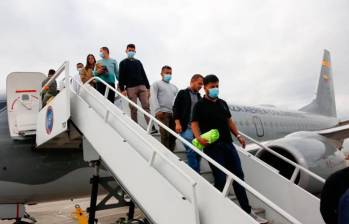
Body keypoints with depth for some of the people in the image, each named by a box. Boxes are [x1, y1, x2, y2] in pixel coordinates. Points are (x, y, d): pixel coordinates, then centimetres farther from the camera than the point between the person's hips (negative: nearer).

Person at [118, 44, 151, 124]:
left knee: (146, 107, -10)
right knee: (133, 109, -5)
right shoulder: (123, 63, 12)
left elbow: (144, 75, 20)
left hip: (142, 86, 3)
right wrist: (122, 89, -10)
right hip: (130, 88, -2)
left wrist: (148, 88, 11)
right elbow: (121, 77, 3)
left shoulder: (138, 62, 23)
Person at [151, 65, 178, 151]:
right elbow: (153, 97, -1)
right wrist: (158, 110, -14)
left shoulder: (174, 87, 28)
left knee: (173, 135, 1)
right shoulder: (156, 84, 13)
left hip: (174, 113, 5)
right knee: (165, 135, -12)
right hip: (163, 112, -5)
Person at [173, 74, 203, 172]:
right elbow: (175, 108, -4)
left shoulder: (199, 96, 17)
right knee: (191, 151, -10)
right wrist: (178, 123, -13)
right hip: (186, 128, -5)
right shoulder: (182, 93, 2)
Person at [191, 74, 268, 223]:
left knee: (238, 176, 6)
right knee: (220, 179, -3)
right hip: (212, 147, -6)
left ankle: (247, 211, 16)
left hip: (228, 144, 6)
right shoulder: (200, 105, -1)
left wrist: (238, 135, 10)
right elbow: (194, 123, -8)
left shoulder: (223, 103, 17)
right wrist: (198, 138, -26)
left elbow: (229, 121, 21)